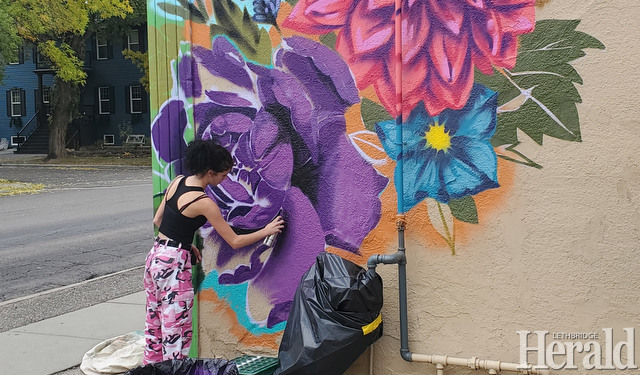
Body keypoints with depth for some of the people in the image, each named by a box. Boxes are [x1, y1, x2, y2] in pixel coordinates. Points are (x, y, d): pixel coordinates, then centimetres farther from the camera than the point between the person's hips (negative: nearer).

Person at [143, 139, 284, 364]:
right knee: (176, 332, 1)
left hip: (155, 255, 8)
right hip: (174, 264, -8)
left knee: (155, 325, 19)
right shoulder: (204, 203, -18)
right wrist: (266, 231, -1)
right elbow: (235, 242, -12)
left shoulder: (177, 182, 3)